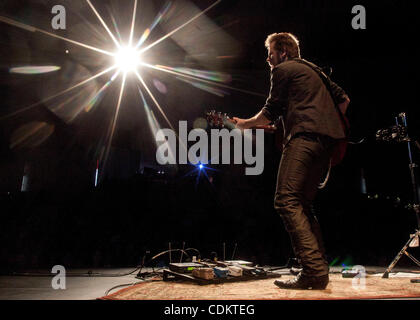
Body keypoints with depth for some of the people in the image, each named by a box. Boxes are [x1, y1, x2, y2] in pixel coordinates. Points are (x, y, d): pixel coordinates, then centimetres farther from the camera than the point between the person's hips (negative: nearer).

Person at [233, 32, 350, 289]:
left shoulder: (283, 70, 7)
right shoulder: (313, 70, 32)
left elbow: (270, 113, 5)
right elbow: (343, 99, 32)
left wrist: (244, 124, 20)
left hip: (305, 136, -9)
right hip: (330, 140, 9)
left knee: (287, 202, -15)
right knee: (303, 205, 12)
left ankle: (313, 271, -24)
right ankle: (320, 268, 7)